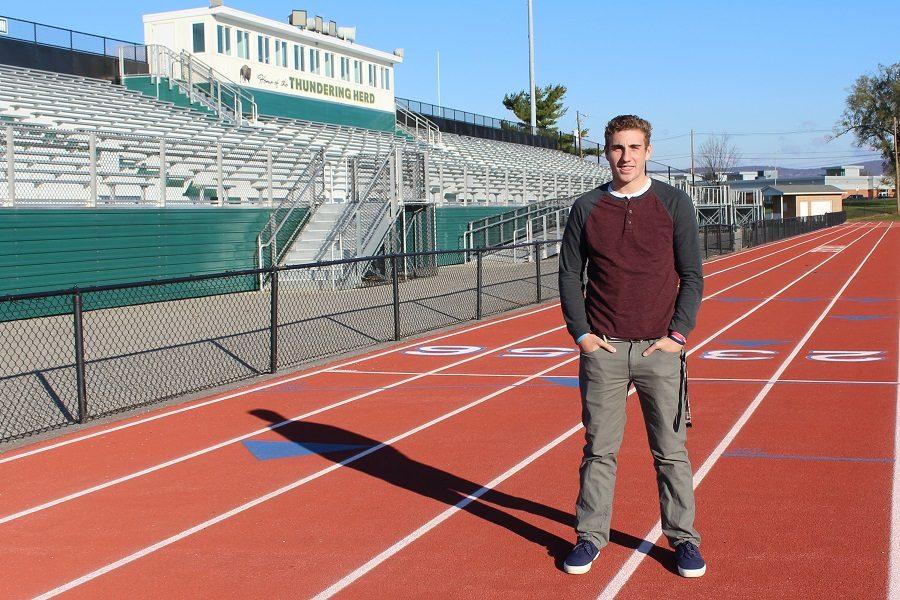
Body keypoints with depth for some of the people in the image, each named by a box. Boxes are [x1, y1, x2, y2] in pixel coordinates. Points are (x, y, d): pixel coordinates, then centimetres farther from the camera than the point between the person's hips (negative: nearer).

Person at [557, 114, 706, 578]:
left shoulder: (674, 203, 3)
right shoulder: (586, 208, 6)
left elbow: (692, 275, 3)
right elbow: (569, 275, 8)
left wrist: (677, 335, -5)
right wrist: (581, 333, -1)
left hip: (660, 348, -1)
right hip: (603, 349, 1)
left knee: (671, 451, 5)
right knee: (599, 449, 6)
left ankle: (683, 539, 16)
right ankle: (590, 536, 18)